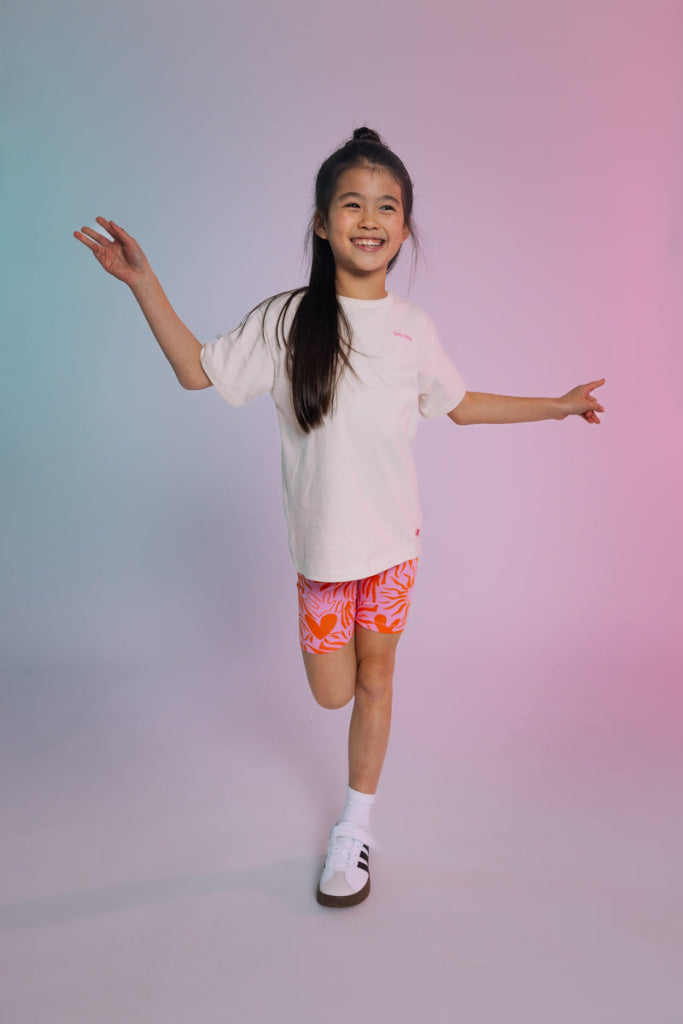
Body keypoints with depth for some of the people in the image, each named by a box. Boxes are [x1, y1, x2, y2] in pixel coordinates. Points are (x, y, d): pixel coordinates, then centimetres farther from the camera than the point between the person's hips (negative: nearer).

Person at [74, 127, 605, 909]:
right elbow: (197, 371, -3)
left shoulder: (413, 329, -1)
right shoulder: (288, 320, -8)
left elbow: (459, 403, 15)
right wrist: (143, 281, -9)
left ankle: (354, 828, 31)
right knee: (332, 692, 3)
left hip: (394, 536, 2)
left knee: (374, 678, 12)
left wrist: (556, 405, 17)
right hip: (321, 541, -1)